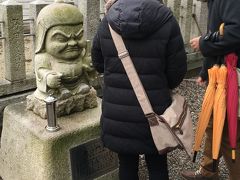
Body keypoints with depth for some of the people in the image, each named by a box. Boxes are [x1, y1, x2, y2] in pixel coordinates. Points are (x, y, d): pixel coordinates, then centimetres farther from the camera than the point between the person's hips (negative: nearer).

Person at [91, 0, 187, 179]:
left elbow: (98, 64, 8)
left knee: (126, 163, 17)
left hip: (117, 112, 2)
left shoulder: (107, 22, -3)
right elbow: (177, 69, -7)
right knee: (157, 165, 16)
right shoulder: (166, 21, -11)